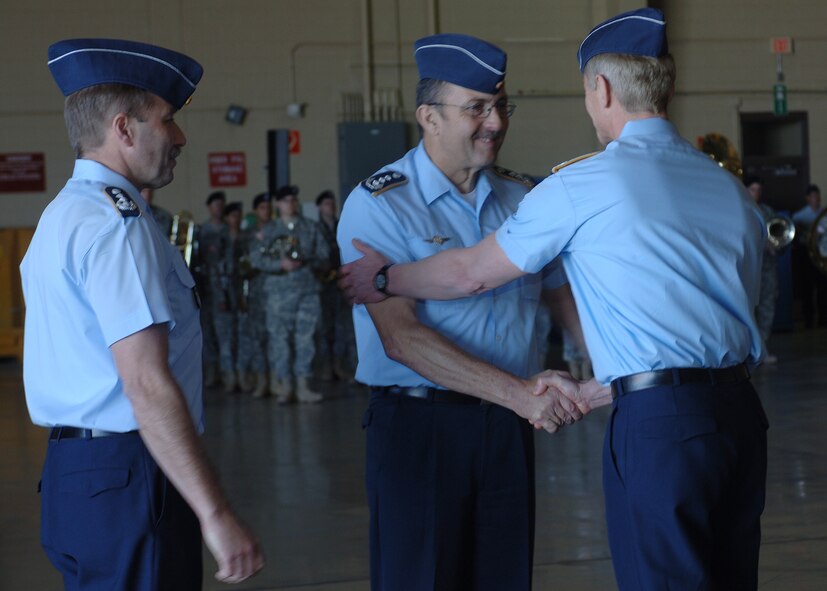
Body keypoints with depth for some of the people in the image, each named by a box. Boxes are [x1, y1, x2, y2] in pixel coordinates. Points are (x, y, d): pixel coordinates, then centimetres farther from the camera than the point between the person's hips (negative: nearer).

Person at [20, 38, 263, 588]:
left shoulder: (62, 214, 16)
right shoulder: (118, 223, -15)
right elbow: (147, 385, -22)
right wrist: (216, 514, -24)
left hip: (71, 474, 10)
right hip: (129, 480, -10)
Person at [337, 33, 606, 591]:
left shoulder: (522, 198, 11)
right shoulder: (378, 206, -8)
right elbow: (401, 338, -16)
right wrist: (517, 393, -22)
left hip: (509, 427, 5)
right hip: (419, 425, -5)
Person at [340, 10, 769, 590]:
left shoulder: (579, 187, -5)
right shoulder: (731, 187, 13)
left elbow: (471, 273, 4)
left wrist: (387, 279, 23)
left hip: (659, 419, -6)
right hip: (741, 410, 7)